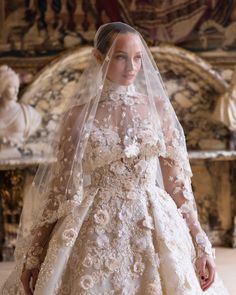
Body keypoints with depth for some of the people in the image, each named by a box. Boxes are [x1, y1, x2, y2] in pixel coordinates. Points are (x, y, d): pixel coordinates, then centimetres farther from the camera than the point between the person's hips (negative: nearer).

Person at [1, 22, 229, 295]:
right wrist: (34, 253, 0)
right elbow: (61, 189, 2)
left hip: (152, 229, 2)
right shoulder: (78, 115, -2)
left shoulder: (157, 108, 2)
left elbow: (177, 182, 3)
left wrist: (201, 246, -1)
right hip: (95, 232, -1)